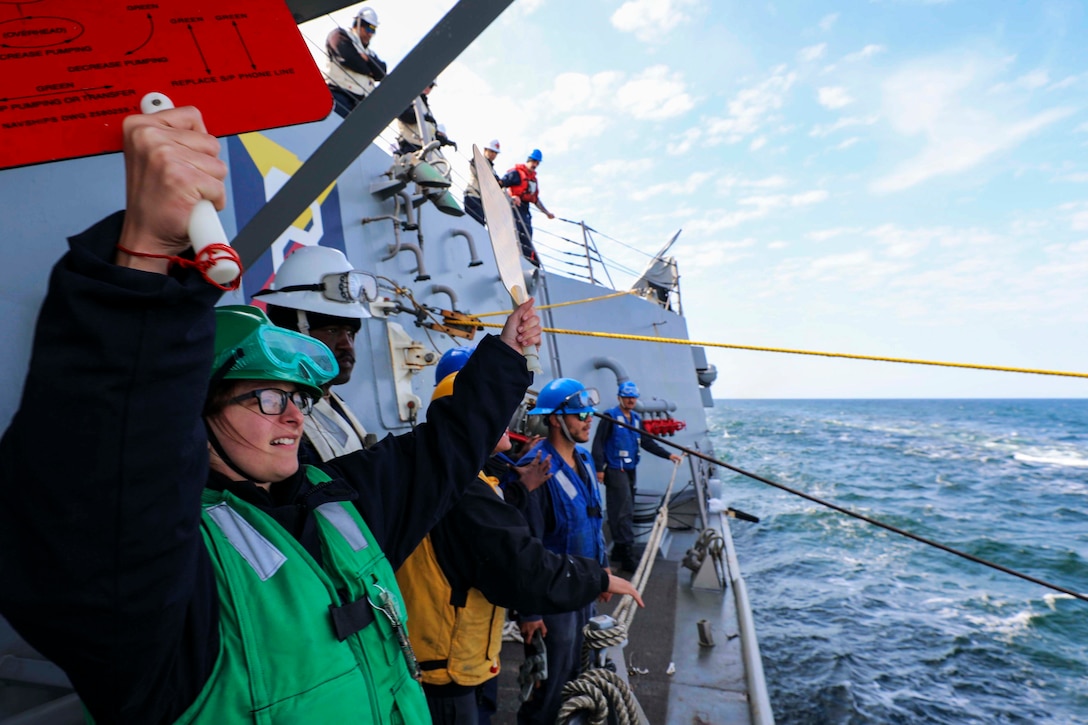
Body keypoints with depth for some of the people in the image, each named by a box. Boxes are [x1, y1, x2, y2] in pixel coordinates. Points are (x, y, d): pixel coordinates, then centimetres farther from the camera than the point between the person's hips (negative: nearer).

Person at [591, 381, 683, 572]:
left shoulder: (637, 419, 15)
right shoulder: (609, 416, -7)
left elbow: (647, 443, 14)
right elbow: (598, 443, -10)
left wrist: (668, 455, 4)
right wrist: (599, 468, -15)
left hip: (630, 470, 8)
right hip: (614, 470, -8)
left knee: (626, 511, 11)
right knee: (623, 511, -11)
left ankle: (619, 550, 21)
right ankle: (626, 555, -9)